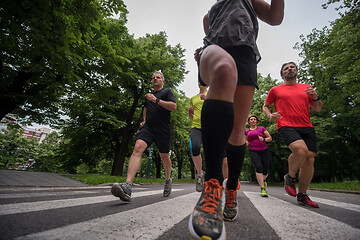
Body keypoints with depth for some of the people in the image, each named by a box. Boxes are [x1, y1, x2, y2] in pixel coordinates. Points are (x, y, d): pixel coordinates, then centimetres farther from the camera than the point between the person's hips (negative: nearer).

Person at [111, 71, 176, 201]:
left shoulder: (167, 91, 9)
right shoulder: (149, 95, 25)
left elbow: (173, 106, -7)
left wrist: (156, 100, -13)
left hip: (162, 129, -3)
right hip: (148, 127, 4)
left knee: (164, 156, 7)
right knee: (137, 148, -22)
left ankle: (168, 180, 34)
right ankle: (127, 186, -32)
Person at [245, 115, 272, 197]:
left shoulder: (262, 128, 7)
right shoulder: (247, 131, 12)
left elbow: (270, 138, 7)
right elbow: (247, 141, 23)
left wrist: (264, 139, -12)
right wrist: (246, 143, 0)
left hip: (264, 151, 1)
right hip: (253, 151, 0)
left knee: (265, 170, 3)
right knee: (259, 168, -21)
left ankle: (263, 179, 39)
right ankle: (263, 189, -15)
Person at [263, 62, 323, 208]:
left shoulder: (306, 88, 20)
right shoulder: (275, 90, 13)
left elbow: (318, 109, 21)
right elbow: (265, 106, 19)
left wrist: (315, 97, -1)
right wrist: (270, 115, -3)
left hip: (307, 127, 4)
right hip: (286, 126, -4)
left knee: (310, 158, -4)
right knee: (301, 149, -30)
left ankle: (302, 195, 12)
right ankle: (290, 177, -1)